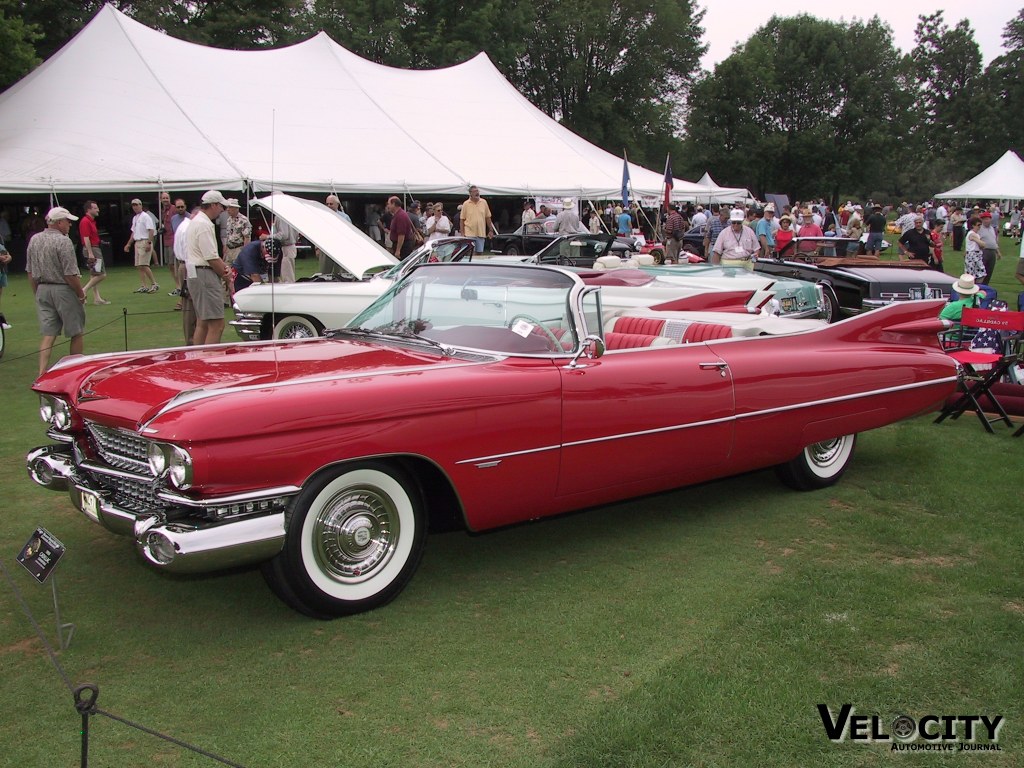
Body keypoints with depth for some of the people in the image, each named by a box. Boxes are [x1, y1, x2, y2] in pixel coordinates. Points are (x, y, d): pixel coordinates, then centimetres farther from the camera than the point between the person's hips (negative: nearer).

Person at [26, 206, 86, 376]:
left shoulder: (34, 240, 6)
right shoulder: (63, 241, -16)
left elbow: (30, 272, 11)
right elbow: (70, 274, -19)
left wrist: (37, 294, 19)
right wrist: (81, 294, -7)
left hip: (42, 290, 6)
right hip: (63, 290, -6)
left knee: (48, 334, 7)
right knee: (77, 333, 8)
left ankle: (42, 372, -3)